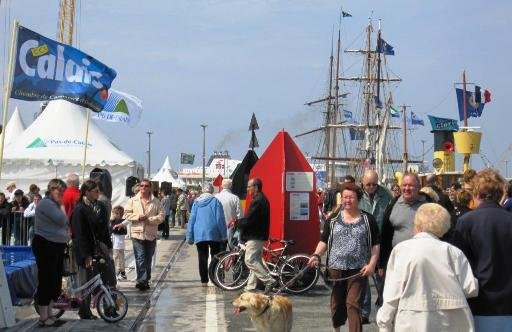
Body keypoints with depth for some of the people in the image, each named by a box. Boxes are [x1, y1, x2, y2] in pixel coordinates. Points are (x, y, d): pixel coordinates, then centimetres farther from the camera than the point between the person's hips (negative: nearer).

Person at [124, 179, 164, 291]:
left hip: (151, 235, 2)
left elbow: (161, 216, 2)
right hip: (137, 234, -2)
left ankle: (145, 281, 21)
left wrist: (150, 219, -13)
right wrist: (137, 217, -12)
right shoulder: (133, 200, 6)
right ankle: (142, 281, -13)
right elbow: (127, 214, 4)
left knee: (148, 260, 10)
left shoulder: (156, 202, 5)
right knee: (140, 259, -10)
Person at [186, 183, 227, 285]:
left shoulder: (196, 202, 7)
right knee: (215, 257, 8)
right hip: (213, 234, -2)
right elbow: (220, 219, -6)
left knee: (202, 258, 4)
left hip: (199, 234, 2)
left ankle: (204, 280, 3)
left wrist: (190, 236, 10)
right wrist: (223, 235, -2)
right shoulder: (215, 201, -2)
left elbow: (191, 219, 7)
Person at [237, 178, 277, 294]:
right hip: (260, 235, 11)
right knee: (255, 260, 11)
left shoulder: (257, 201, -18)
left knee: (250, 260, -10)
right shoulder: (263, 199, 16)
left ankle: (269, 280, -12)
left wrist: (237, 222, -6)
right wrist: (239, 222, 11)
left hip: (254, 236, -11)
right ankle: (251, 286, 16)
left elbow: (248, 220, -22)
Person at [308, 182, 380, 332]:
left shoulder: (368, 220, 4)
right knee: (337, 302, 14)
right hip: (336, 268, 3)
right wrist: (316, 255, -8)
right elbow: (324, 241, 9)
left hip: (357, 269, -2)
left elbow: (375, 245, 4)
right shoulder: (333, 219, 8)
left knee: (353, 303, -8)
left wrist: (372, 264, -7)